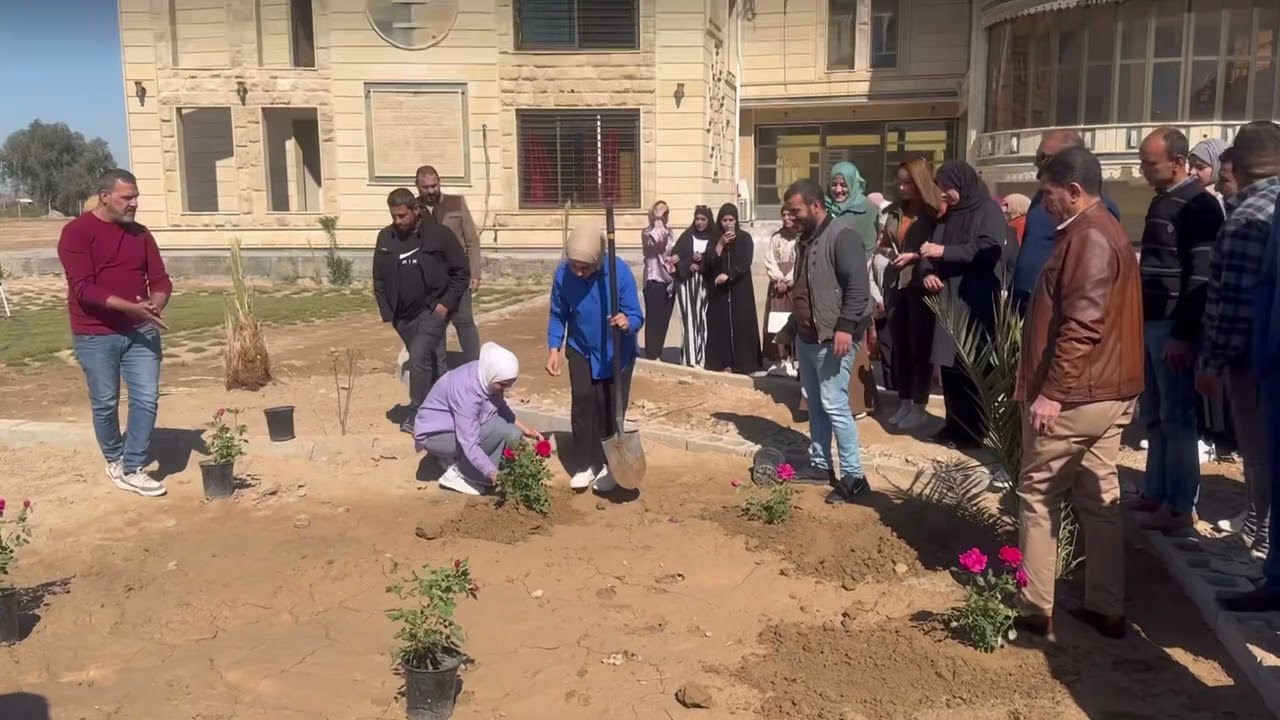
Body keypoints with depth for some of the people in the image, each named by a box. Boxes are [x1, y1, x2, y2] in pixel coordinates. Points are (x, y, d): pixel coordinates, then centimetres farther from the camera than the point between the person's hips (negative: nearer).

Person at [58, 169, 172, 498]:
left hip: (140, 330, 4)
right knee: (105, 403, 8)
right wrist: (130, 307, -28)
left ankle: (133, 469, 9)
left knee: (146, 399, -2)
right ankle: (115, 460, 31)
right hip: (95, 335, -4)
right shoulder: (76, 232, -10)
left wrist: (156, 303, -18)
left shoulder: (140, 234, 7)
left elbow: (160, 278, 5)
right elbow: (83, 288, -19)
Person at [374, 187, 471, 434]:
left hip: (432, 311, -4)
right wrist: (388, 313, 4)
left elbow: (460, 273, -3)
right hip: (403, 317, 4)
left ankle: (416, 415, -9)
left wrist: (446, 304, -10)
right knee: (432, 363, 13)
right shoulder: (385, 238, 3)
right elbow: (379, 280, 11)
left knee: (419, 358, -19)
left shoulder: (439, 234, -8)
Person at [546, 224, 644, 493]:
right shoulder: (562, 274, -19)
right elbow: (558, 315, -4)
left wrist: (627, 323, -46)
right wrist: (554, 348, -14)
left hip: (617, 352, -1)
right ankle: (583, 464, 2)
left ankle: (605, 465, 18)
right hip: (581, 350, 2)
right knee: (582, 400, -10)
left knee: (611, 408, 2)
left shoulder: (619, 271, -26)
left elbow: (636, 316, -24)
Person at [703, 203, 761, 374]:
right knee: (721, 325, 0)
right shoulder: (715, 239, 8)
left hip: (740, 289, -2)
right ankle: (722, 362, 5)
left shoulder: (745, 238, 1)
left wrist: (728, 275, -25)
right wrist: (720, 244, -13)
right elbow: (708, 263, -4)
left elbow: (745, 263, -11)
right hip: (718, 290, 2)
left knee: (741, 324, -4)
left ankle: (743, 363, -1)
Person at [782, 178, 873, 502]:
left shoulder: (842, 237, -14)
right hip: (806, 337, 9)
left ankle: (853, 476, -1)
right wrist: (790, 328, 26)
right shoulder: (806, 240, 15)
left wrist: (845, 327, -28)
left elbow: (858, 287, -21)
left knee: (834, 405, -9)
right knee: (814, 403, 15)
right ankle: (820, 464, 25)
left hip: (832, 338, -9)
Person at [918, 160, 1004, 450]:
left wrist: (945, 252, -16)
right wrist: (927, 271, -2)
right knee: (950, 364, 7)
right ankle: (955, 425, 17)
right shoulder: (948, 215, 18)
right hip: (948, 300, 7)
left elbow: (988, 250, -17)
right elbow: (932, 248, 20)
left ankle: (974, 431, 5)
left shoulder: (989, 211, -3)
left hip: (975, 303, -7)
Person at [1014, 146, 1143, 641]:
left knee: (1038, 495, 0)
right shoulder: (1101, 233, 17)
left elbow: (1081, 326, -24)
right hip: (1106, 390, 10)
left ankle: (1035, 609, 7)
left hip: (1075, 394, -10)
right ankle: (1106, 609, 19)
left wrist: (1051, 391, -23)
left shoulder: (1089, 238, -17)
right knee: (1099, 497, 12)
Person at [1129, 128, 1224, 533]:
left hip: (1174, 327, -9)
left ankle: (1180, 507, 4)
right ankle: (1155, 493, 22)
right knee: (1153, 416, 13)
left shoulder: (1199, 206, -12)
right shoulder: (1161, 201, 15)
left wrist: (1183, 333, -21)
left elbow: (1201, 276, -18)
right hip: (1150, 322, 9)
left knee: (1177, 418, -3)